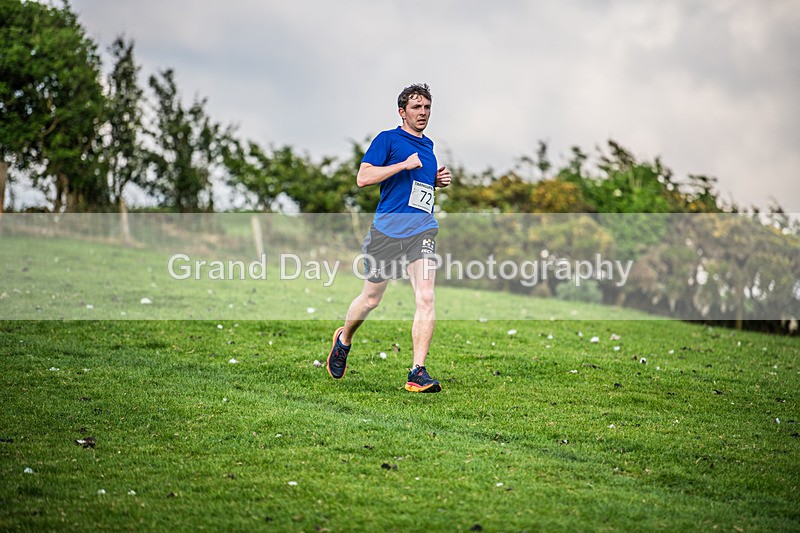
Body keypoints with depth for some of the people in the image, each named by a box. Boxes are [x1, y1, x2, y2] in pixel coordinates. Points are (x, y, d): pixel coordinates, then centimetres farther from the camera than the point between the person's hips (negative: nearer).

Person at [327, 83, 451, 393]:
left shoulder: (428, 146, 20)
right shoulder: (387, 139, 0)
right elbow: (363, 178, -11)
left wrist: (437, 181, 15)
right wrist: (404, 165, -14)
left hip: (422, 230, 4)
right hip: (387, 227, -4)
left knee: (425, 298, -14)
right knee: (370, 298, 9)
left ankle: (418, 373, -15)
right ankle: (344, 341, 40)